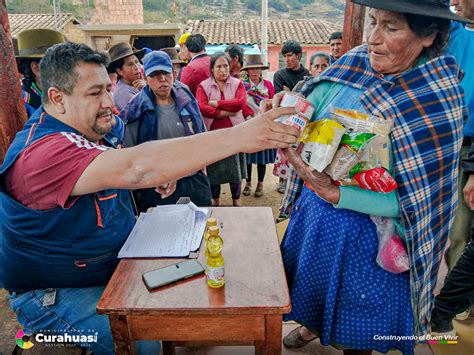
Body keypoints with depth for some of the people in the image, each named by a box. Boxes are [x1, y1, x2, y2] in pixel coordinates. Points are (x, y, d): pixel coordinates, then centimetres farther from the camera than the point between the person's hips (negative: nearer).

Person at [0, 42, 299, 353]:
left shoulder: (88, 128, 0)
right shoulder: (43, 152, -31)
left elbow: (124, 169, 16)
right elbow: (138, 167, -46)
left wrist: (160, 173, -7)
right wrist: (240, 136, -47)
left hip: (113, 264, 9)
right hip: (56, 293, -8)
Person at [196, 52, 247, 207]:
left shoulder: (238, 84, 4)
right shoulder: (203, 86, 1)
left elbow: (241, 102, -14)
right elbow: (201, 108, -14)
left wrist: (215, 103, -13)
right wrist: (225, 113, -14)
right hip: (212, 133, 0)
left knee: (234, 167, 9)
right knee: (213, 168, 8)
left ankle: (236, 200, 26)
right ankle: (215, 200, 27)